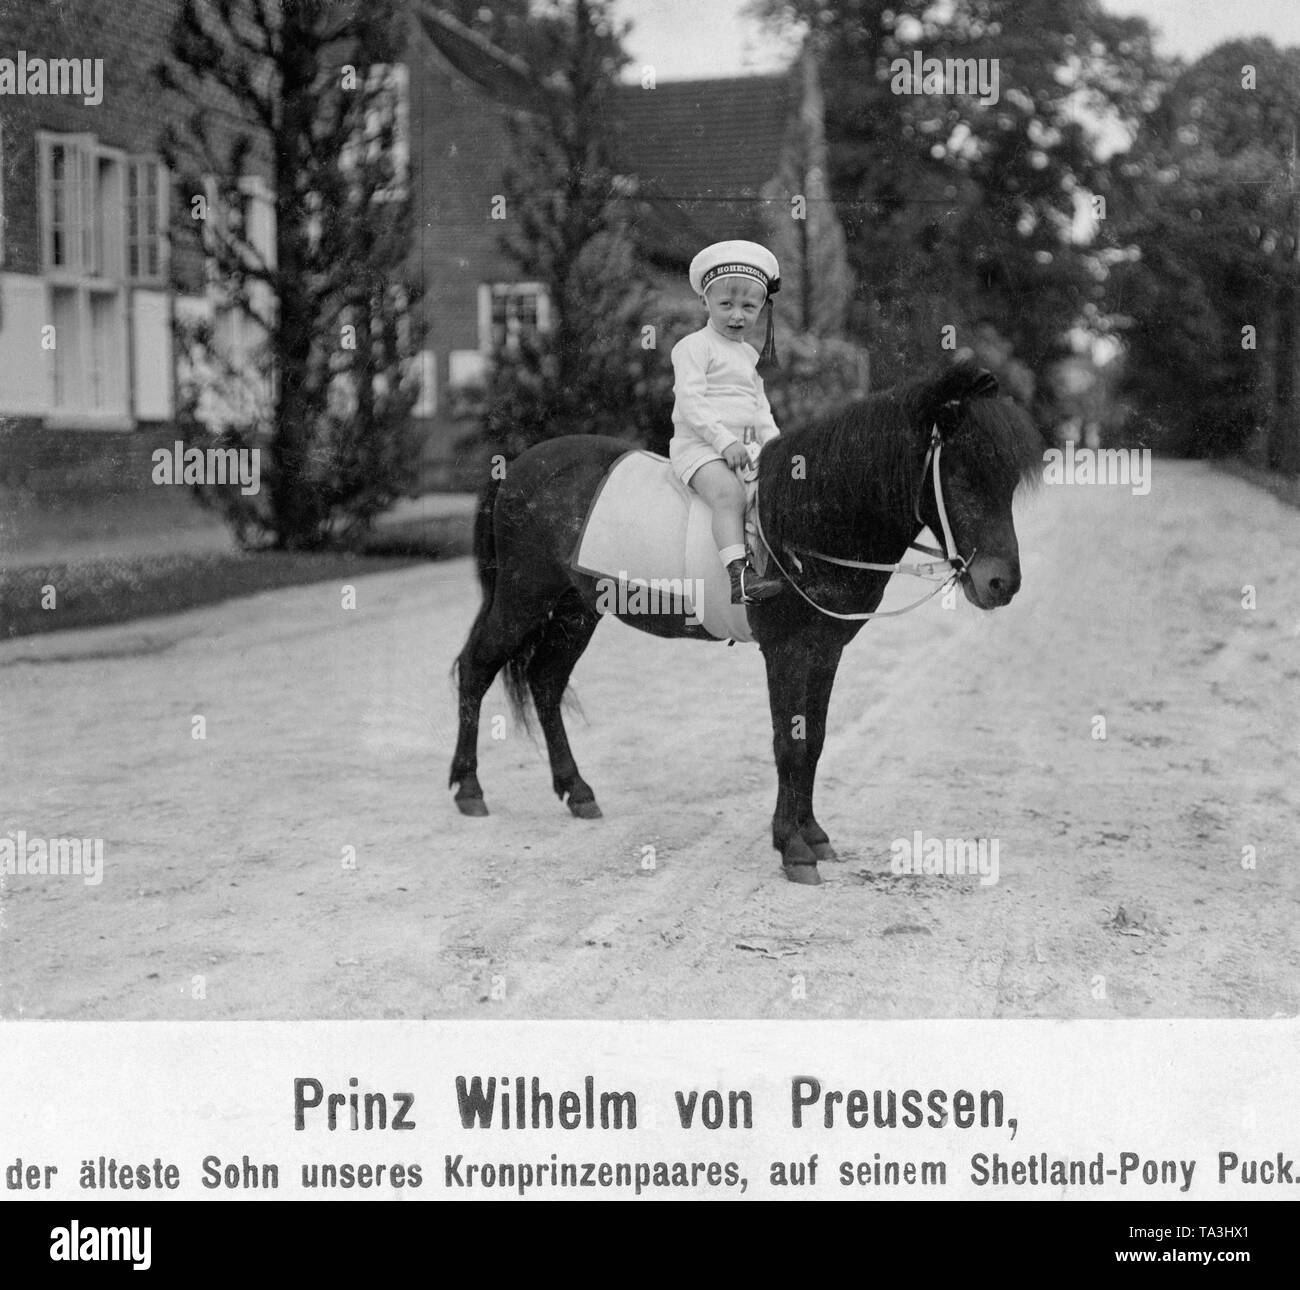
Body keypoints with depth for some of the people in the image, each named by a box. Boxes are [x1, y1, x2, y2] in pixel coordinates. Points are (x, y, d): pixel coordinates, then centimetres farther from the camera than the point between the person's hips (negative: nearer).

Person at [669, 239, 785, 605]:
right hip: (698, 443, -8)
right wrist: (724, 441, -23)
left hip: (741, 444, 8)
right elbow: (691, 400, -16)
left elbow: (759, 405, 25)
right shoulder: (694, 346, -6)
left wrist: (773, 439, 7)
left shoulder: (749, 354, 20)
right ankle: (739, 576, -41)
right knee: (728, 493, -31)